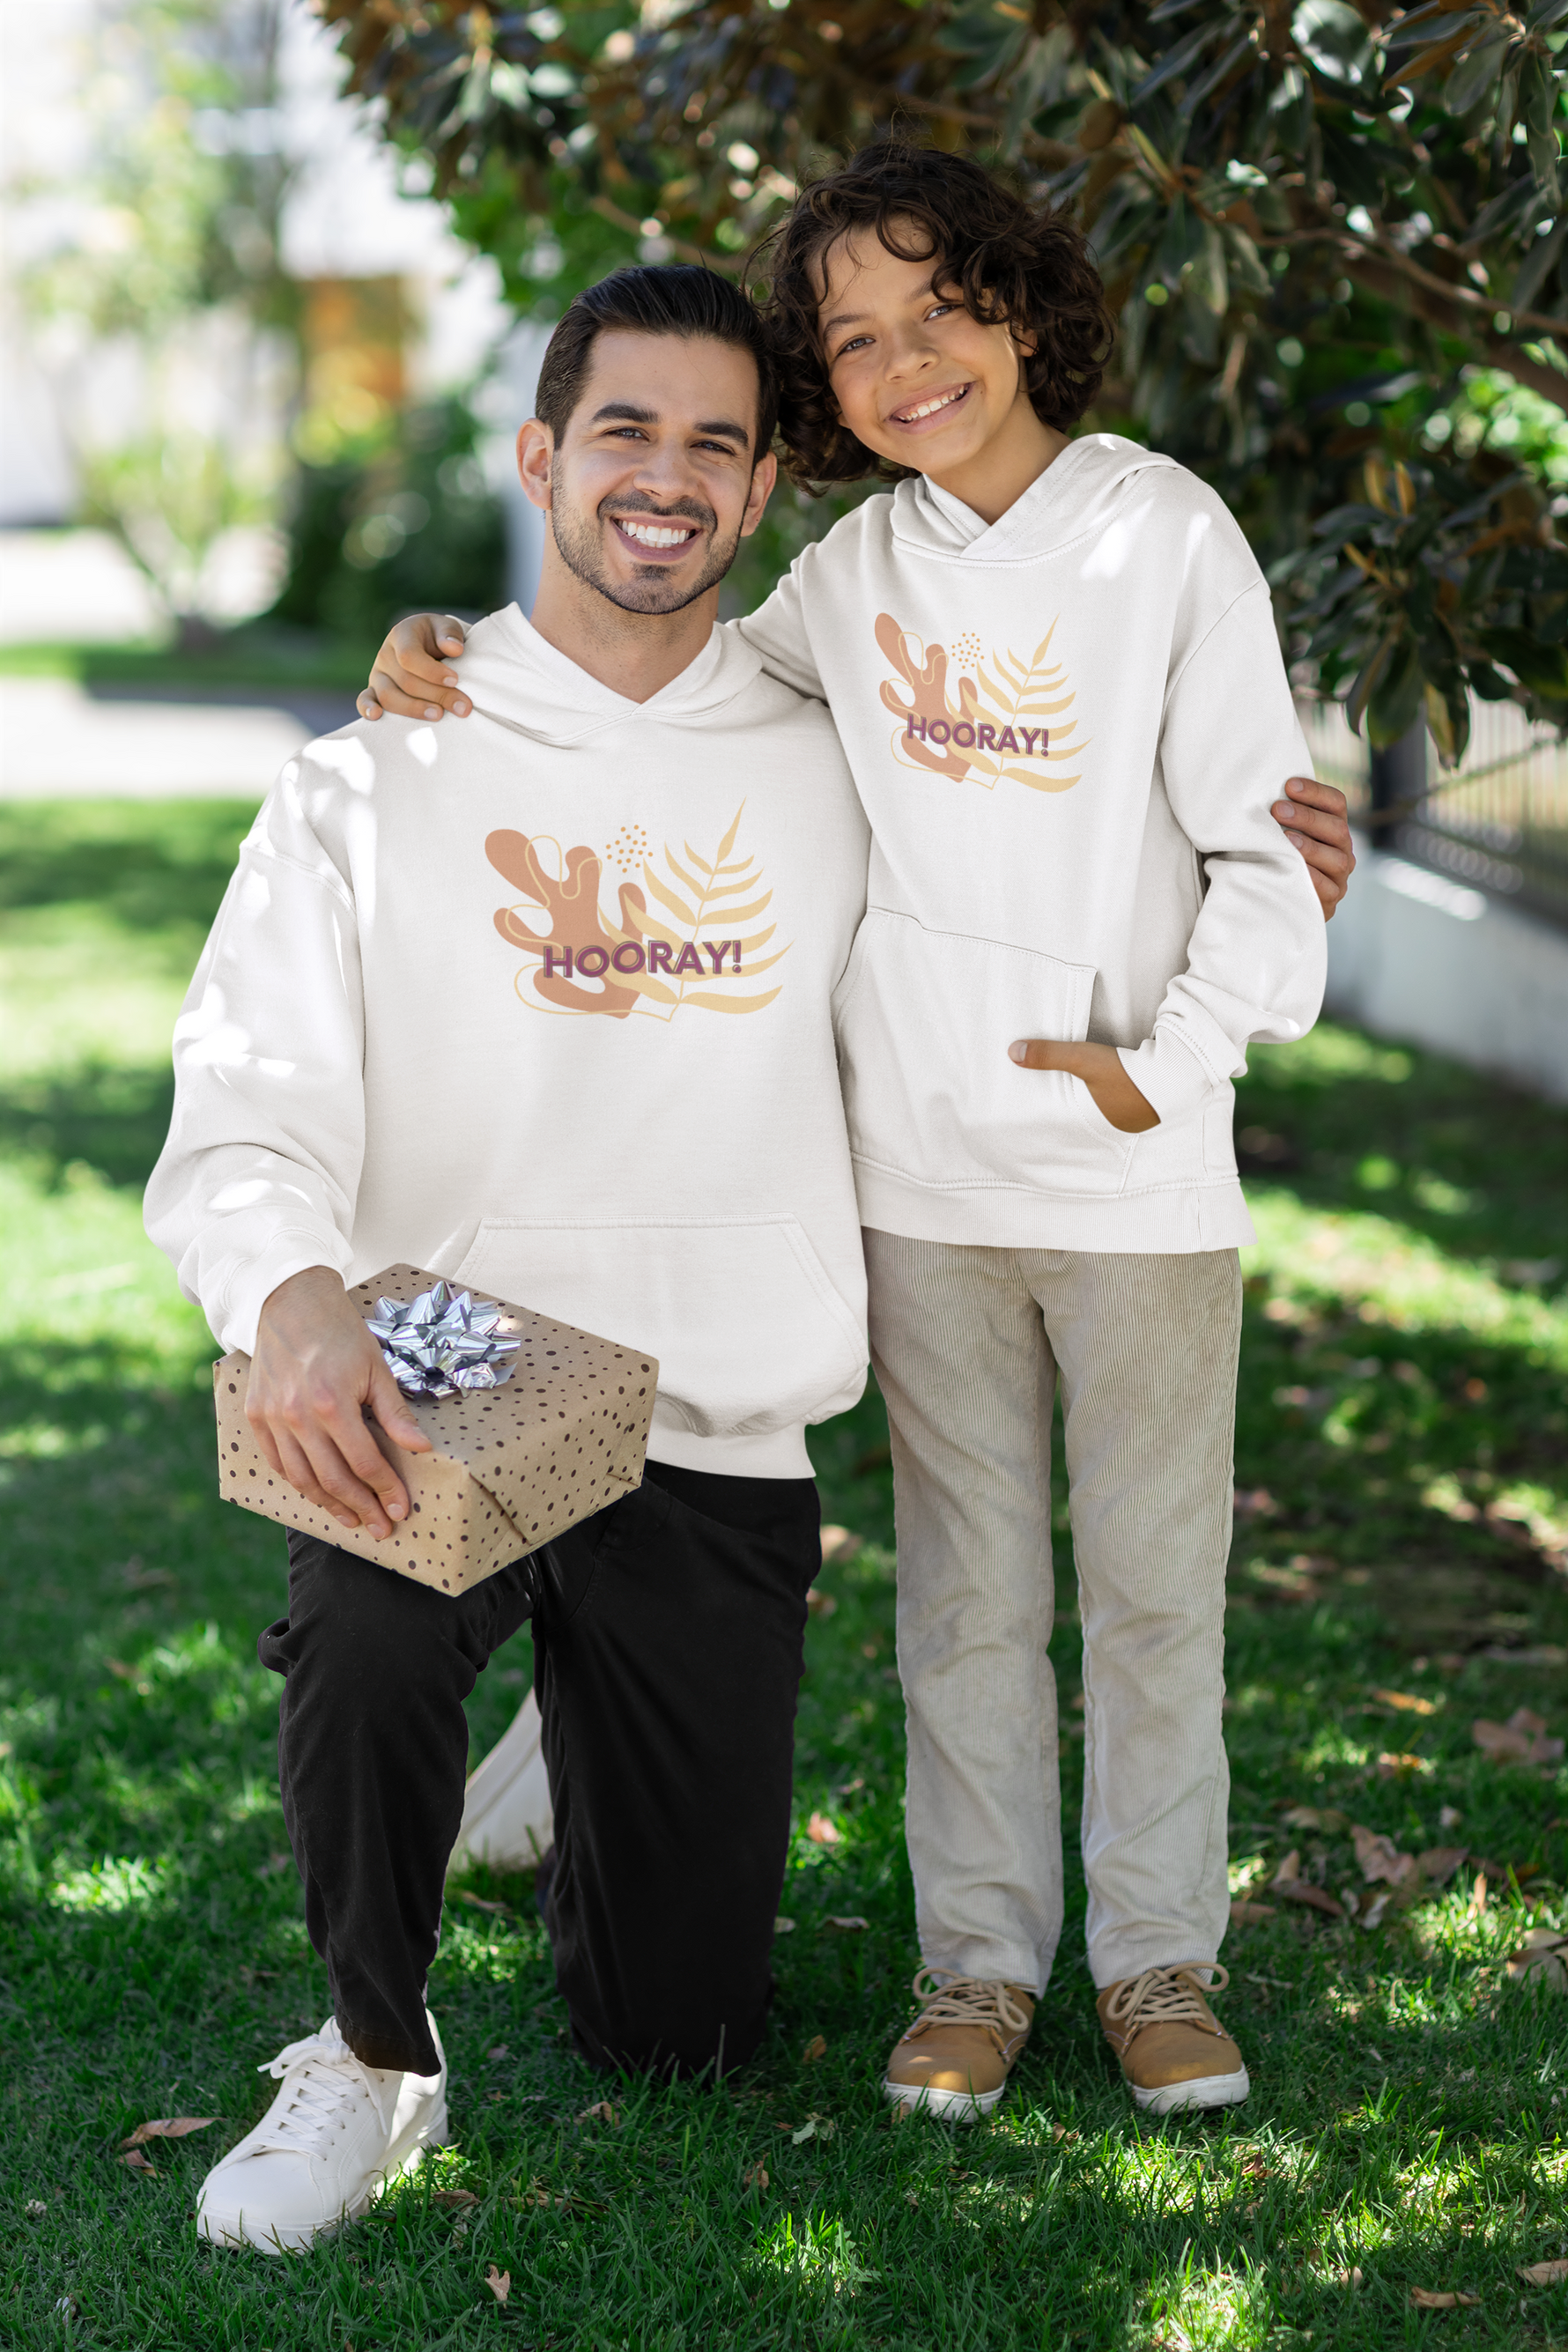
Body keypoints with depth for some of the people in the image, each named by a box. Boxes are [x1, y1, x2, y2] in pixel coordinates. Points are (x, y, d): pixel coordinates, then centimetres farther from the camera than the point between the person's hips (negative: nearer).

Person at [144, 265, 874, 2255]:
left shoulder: (833, 776, 6)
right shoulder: (379, 782, -1)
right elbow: (248, 1111, -10)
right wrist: (291, 1295, -32)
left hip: (721, 1431, 3)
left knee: (675, 2030, 7)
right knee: (366, 1641, -39)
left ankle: (589, 1767, 43)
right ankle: (372, 2051, -9)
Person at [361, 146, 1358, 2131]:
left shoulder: (1166, 533, -5)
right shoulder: (856, 571, 5)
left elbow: (1267, 847, -5)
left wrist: (1169, 1063, -15)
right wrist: (455, 663, 0)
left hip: (1146, 1170, -2)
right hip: (926, 1169, 3)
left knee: (1154, 1581, 8)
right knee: (965, 1589, 11)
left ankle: (1159, 1952, 23)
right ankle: (980, 1954, 24)